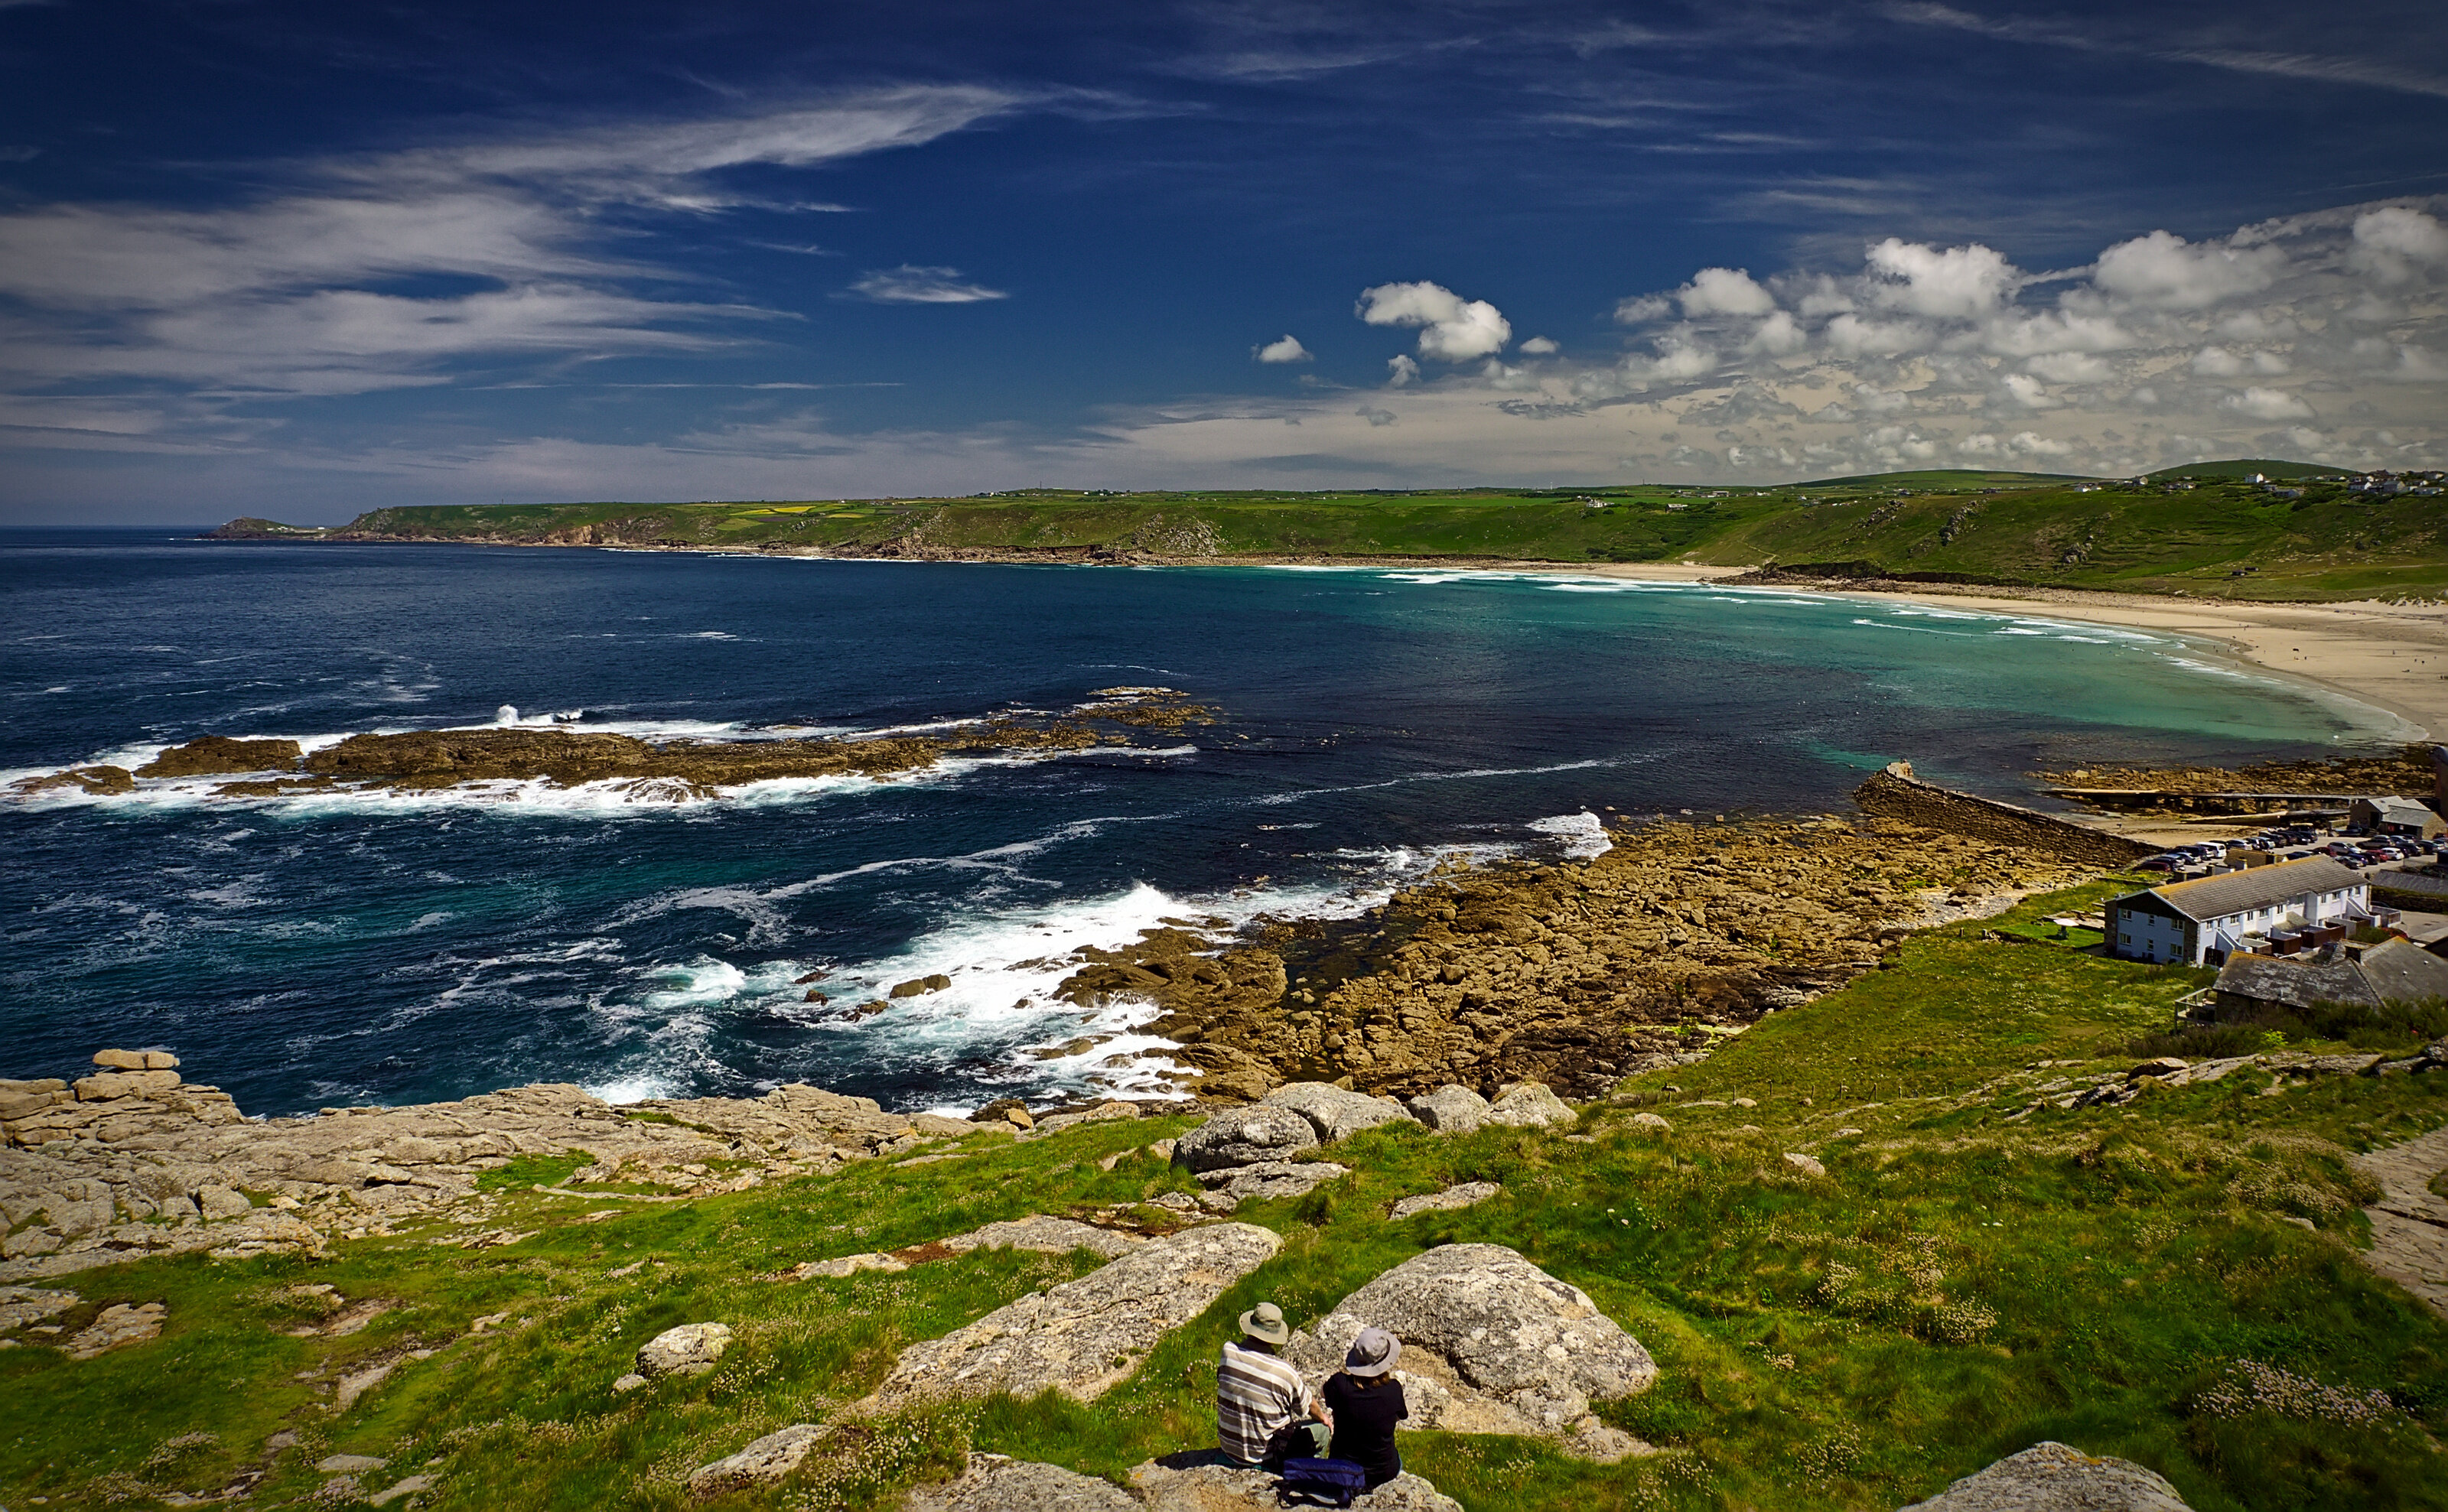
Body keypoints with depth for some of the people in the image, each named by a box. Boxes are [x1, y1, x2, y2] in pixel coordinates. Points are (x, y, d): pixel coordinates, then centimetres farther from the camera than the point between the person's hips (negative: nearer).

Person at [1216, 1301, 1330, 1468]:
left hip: (1227, 1446, 5)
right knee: (1321, 1429, 14)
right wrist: (1323, 1418, 17)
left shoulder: (1228, 1352, -17)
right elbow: (1308, 1405, -4)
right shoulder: (1284, 1372, -25)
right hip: (1264, 1456, -5)